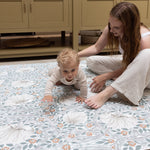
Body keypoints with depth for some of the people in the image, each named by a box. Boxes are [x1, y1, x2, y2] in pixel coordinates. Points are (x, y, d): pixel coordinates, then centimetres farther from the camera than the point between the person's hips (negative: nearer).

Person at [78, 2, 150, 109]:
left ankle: (106, 94, -38)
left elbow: (131, 67, -24)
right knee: (91, 61, -4)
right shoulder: (110, 29, -19)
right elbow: (97, 48, -5)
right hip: (126, 63, 6)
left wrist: (106, 77, -24)